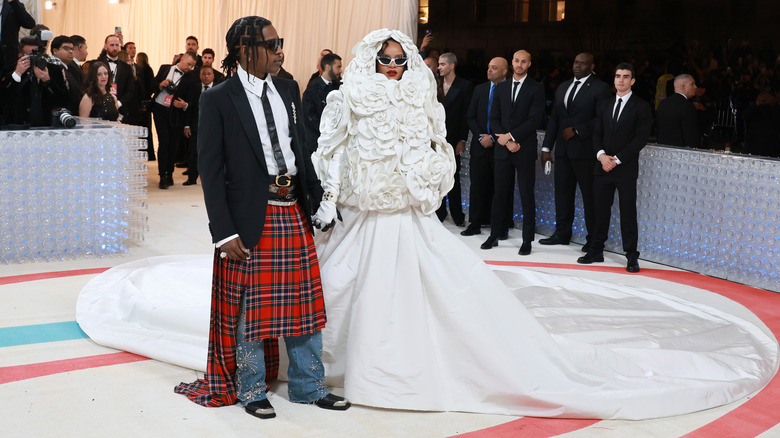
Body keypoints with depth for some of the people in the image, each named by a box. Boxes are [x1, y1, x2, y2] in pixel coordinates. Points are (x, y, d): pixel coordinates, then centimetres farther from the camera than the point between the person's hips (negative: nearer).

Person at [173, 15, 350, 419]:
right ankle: (251, 391, 25)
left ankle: (308, 386, 27)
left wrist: (317, 200, 8)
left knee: (303, 301, 12)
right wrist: (224, 232, -14)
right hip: (252, 217, -5)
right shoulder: (218, 100, -7)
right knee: (250, 308, 7)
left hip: (294, 212, 5)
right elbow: (210, 170, -9)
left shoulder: (288, 90, 10)